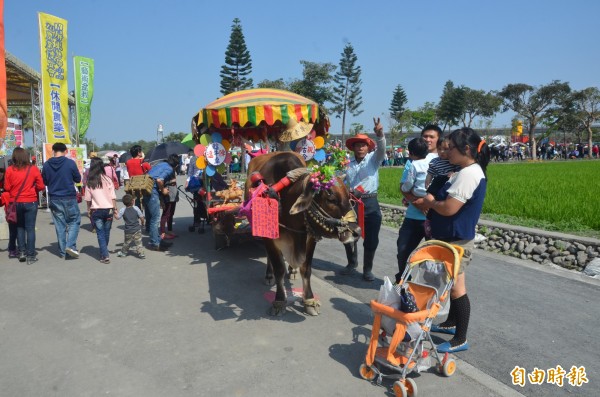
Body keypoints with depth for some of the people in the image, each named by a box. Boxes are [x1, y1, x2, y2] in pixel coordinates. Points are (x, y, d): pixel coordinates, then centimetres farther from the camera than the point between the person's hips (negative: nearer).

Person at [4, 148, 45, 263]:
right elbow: (41, 186, -4)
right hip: (30, 202, -1)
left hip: (15, 202, 2)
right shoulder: (34, 169, -6)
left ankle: (22, 252, 17)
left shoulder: (9, 170, -4)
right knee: (30, 228, 3)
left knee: (19, 227, 18)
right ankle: (30, 255, 5)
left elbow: (6, 187, -2)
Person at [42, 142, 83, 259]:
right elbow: (78, 179, 0)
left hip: (54, 199, 3)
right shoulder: (70, 163, -9)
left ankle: (62, 251, 13)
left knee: (59, 225, 9)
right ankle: (70, 245, -7)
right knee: (74, 221, 9)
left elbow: (44, 181, 10)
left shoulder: (47, 164, -1)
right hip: (69, 198, -3)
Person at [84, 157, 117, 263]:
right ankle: (104, 252, 30)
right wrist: (115, 208, 5)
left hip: (96, 210, -1)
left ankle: (105, 255, -4)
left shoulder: (89, 182, -4)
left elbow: (88, 199, 0)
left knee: (100, 233, 3)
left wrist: (88, 210, 11)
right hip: (108, 209, 1)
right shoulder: (107, 179, -3)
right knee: (106, 232, 15)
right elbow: (113, 197, -3)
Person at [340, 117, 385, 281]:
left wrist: (380, 134, -36)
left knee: (371, 240, 1)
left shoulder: (373, 159, 3)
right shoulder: (348, 165, 12)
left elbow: (381, 149, -17)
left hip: (370, 203, -3)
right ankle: (352, 264, 33)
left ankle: (367, 269, 18)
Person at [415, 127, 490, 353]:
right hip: (452, 238, 10)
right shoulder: (470, 171, 11)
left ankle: (460, 340, 10)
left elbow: (449, 208, -27)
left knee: (456, 287, -1)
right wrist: (430, 203, 2)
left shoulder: (468, 174, -22)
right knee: (451, 285, 22)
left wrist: (430, 202, -9)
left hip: (457, 241, -10)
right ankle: (452, 323, 38)